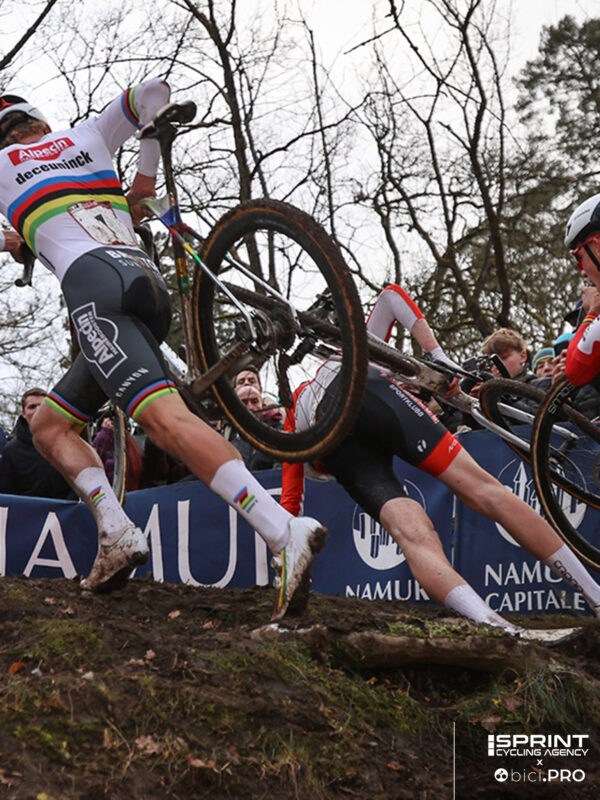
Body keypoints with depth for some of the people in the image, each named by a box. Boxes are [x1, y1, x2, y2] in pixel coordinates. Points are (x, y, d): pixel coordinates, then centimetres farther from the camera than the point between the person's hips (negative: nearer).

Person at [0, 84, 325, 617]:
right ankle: (117, 535, -4)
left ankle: (287, 533, -40)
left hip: (92, 280, -6)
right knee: (48, 426, 15)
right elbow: (156, 92, 27)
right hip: (149, 281, 7)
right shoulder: (85, 137, 27)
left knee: (163, 417, -24)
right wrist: (146, 176, 34)